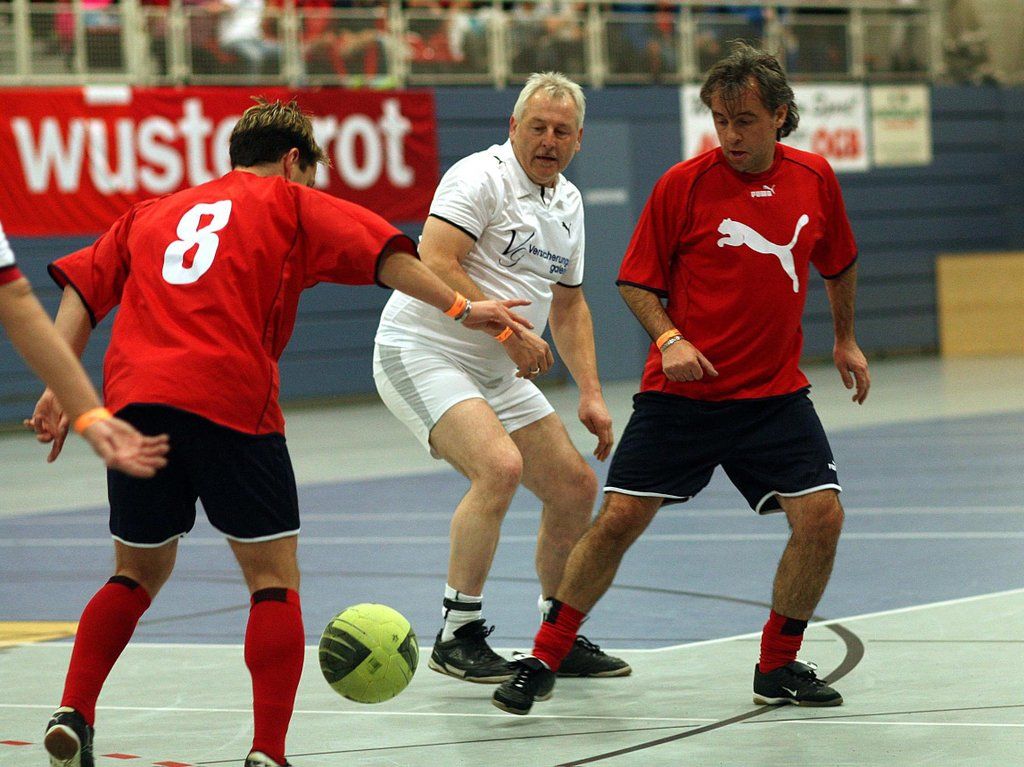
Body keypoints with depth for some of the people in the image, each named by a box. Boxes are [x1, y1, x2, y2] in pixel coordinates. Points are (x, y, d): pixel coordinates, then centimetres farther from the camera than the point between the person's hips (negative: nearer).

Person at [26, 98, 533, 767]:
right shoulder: (291, 205, 14)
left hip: (133, 399, 5)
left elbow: (82, 285, 17)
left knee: (139, 574, 21)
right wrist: (459, 307, 0)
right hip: (231, 403, -5)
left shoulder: (151, 214, 27)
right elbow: (381, 253, 1)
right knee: (274, 578, 3)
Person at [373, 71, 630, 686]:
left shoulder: (569, 202, 13)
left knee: (576, 487, 6)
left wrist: (591, 395, 12)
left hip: (500, 374, 9)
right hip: (422, 353, -9)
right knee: (500, 466, -28)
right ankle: (458, 635, -17)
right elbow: (434, 265, -24)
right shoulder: (481, 176, -13)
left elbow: (569, 305, 22)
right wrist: (508, 331, -24)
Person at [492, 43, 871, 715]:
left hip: (776, 394, 2)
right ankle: (544, 661, 9)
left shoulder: (815, 178, 1)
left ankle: (779, 666, 9)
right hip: (682, 390, -2)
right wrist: (669, 339, -17)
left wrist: (847, 340, 25)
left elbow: (839, 262, 20)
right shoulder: (684, 183, -8)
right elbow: (638, 281, -1)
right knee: (619, 520, -7)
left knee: (822, 516, -11)